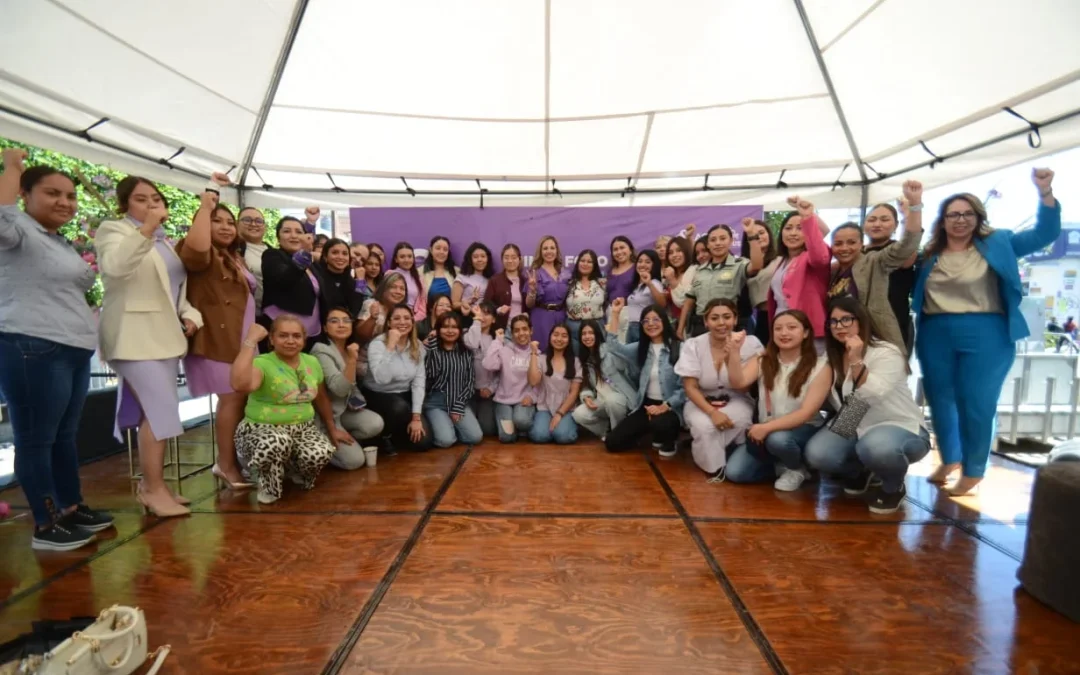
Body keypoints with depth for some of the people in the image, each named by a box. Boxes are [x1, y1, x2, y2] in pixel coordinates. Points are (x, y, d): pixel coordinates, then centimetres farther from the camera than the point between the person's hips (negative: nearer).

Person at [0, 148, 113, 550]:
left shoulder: (61, 244, 21)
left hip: (74, 350, 9)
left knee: (65, 435, 15)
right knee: (36, 439, -2)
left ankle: (72, 509, 26)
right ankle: (46, 527, 5)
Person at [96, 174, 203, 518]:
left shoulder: (166, 241, 19)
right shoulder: (113, 230, -2)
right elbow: (115, 265, -25)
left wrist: (190, 315, 6)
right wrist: (148, 227, -32)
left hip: (165, 335, 7)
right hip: (135, 337, -7)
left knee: (155, 411, 9)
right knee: (161, 410, -13)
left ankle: (149, 484, 18)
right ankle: (155, 489, -3)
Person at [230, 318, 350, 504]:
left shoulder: (312, 362, 4)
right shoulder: (262, 363, -13)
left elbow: (321, 399, 18)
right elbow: (240, 384, -37)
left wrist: (333, 429, 23)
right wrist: (251, 341, -30)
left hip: (303, 429, 5)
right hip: (262, 430, -4)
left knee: (320, 454, -29)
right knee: (276, 443, -41)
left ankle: (296, 470, 11)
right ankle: (269, 487, -6)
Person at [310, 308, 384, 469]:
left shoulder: (350, 348, 7)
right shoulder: (321, 351, -18)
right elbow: (340, 389, -27)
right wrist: (351, 360, -37)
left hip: (345, 409, 8)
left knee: (376, 424, -21)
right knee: (354, 460, -18)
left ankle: (342, 443, 2)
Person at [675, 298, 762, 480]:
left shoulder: (750, 344, -11)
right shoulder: (693, 345, -9)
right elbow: (690, 387, -10)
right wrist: (712, 412, -26)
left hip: (736, 401, 1)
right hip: (701, 402, 0)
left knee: (738, 420, -33)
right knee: (705, 426, -32)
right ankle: (713, 467, -3)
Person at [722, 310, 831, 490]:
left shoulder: (820, 366, -9)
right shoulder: (762, 361, 1)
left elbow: (807, 413, -17)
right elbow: (738, 382, -17)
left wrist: (767, 427, -27)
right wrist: (734, 351, -30)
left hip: (803, 431, -3)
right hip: (765, 430, 4)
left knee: (778, 439, -38)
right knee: (734, 472, -15)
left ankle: (797, 468, -3)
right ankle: (780, 465, 12)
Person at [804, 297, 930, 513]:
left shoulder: (887, 353, -15)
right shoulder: (832, 356, 3)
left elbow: (873, 396, -31)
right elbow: (835, 400, 5)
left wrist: (856, 361, -37)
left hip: (900, 428, -5)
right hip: (853, 428, 6)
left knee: (876, 448, -41)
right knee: (816, 454, -22)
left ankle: (893, 487, -4)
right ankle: (861, 473, 12)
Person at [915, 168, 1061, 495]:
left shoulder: (997, 245, 6)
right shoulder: (928, 255, 8)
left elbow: (1045, 234, -1)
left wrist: (1045, 192, -14)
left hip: (985, 335, -2)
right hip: (935, 335, 2)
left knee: (977, 403, 2)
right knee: (939, 400, 12)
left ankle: (973, 471, 18)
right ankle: (949, 459, 33)